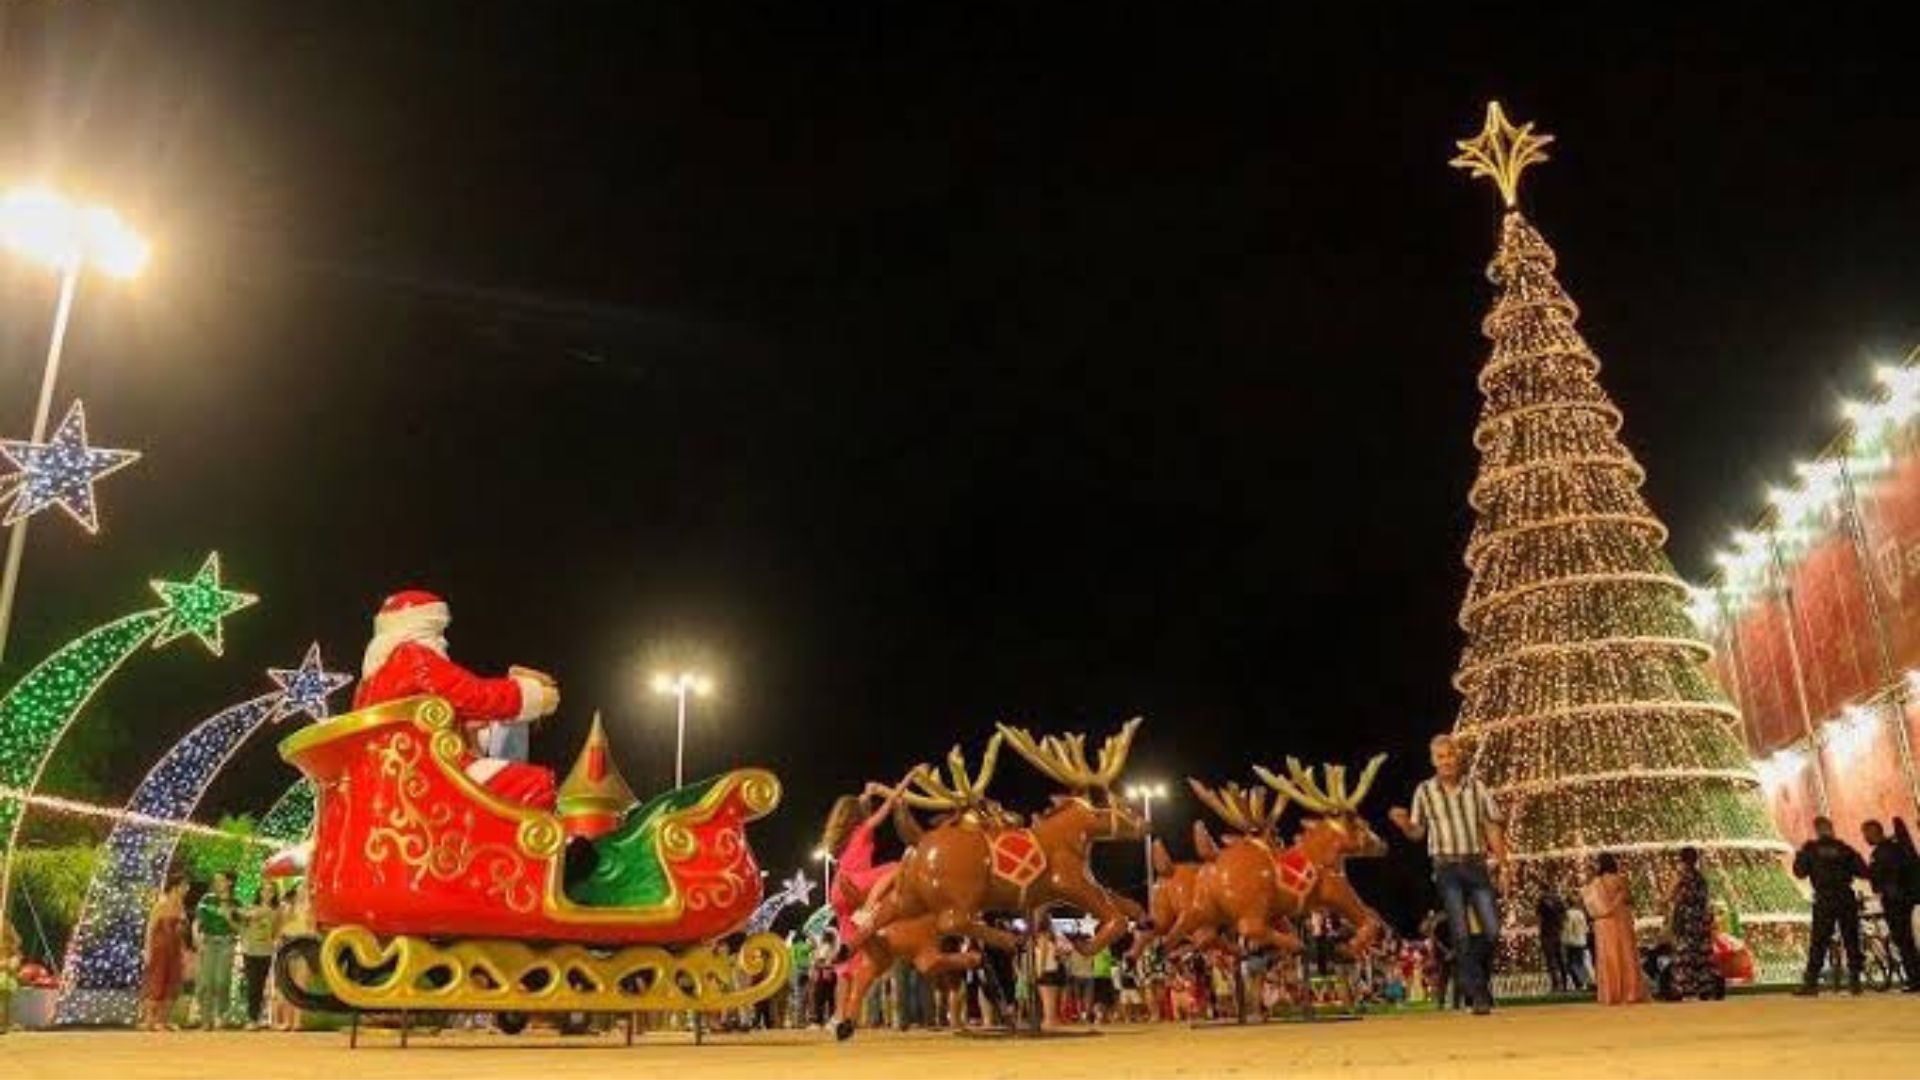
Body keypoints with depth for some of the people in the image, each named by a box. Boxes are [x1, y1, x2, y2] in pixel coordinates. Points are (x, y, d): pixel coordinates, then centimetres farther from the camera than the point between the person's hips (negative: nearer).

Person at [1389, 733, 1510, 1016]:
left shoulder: (1476, 787, 4)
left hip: (1477, 864, 2)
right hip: (1447, 867, -2)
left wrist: (1502, 864, 0)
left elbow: (1493, 827, 7)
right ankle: (1478, 995, 1)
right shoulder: (1424, 791, 1)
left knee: (1493, 929, -1)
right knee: (1461, 934, -5)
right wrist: (1403, 823, -15)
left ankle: (1470, 974, 25)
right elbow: (1417, 833, 8)